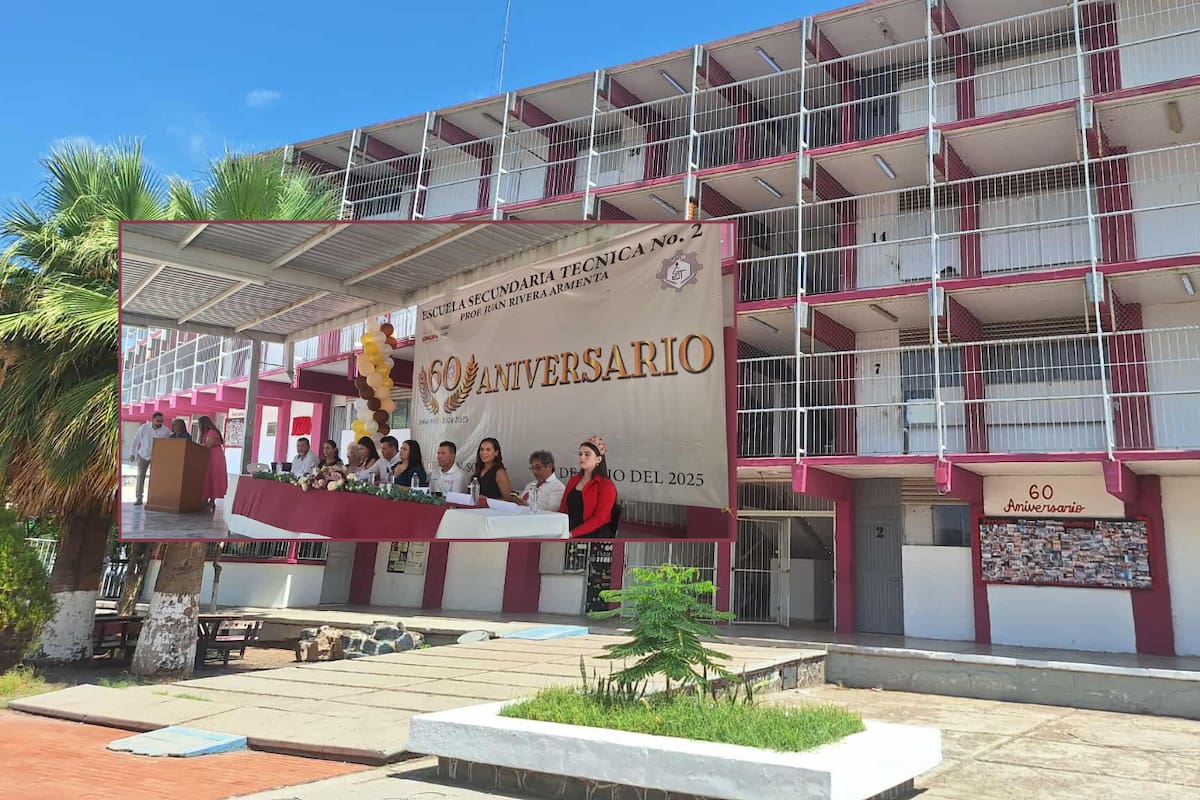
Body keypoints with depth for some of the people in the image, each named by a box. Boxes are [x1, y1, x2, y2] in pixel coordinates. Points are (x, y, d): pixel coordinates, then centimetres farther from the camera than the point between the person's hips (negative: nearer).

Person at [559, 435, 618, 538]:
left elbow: (599, 518, -11)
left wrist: (572, 533, -19)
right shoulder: (573, 480, 17)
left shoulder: (606, 486, -4)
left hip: (595, 537, -6)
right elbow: (563, 509, 17)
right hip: (571, 537, 6)